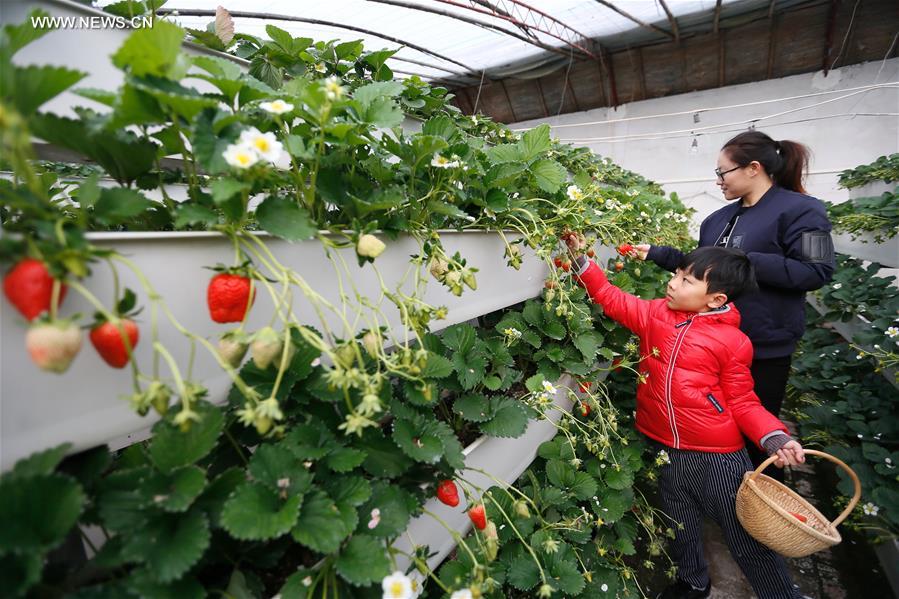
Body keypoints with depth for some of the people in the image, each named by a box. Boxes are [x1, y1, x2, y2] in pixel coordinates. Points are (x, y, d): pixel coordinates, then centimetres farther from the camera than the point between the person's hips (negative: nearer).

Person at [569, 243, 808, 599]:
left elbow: (742, 402, -4)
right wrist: (580, 259, -7)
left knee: (748, 541, 11)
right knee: (681, 529, 26)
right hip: (665, 450, 4)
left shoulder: (733, 342, -10)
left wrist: (774, 437, -20)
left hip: (718, 456, -4)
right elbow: (612, 299, 0)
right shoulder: (656, 314, -2)